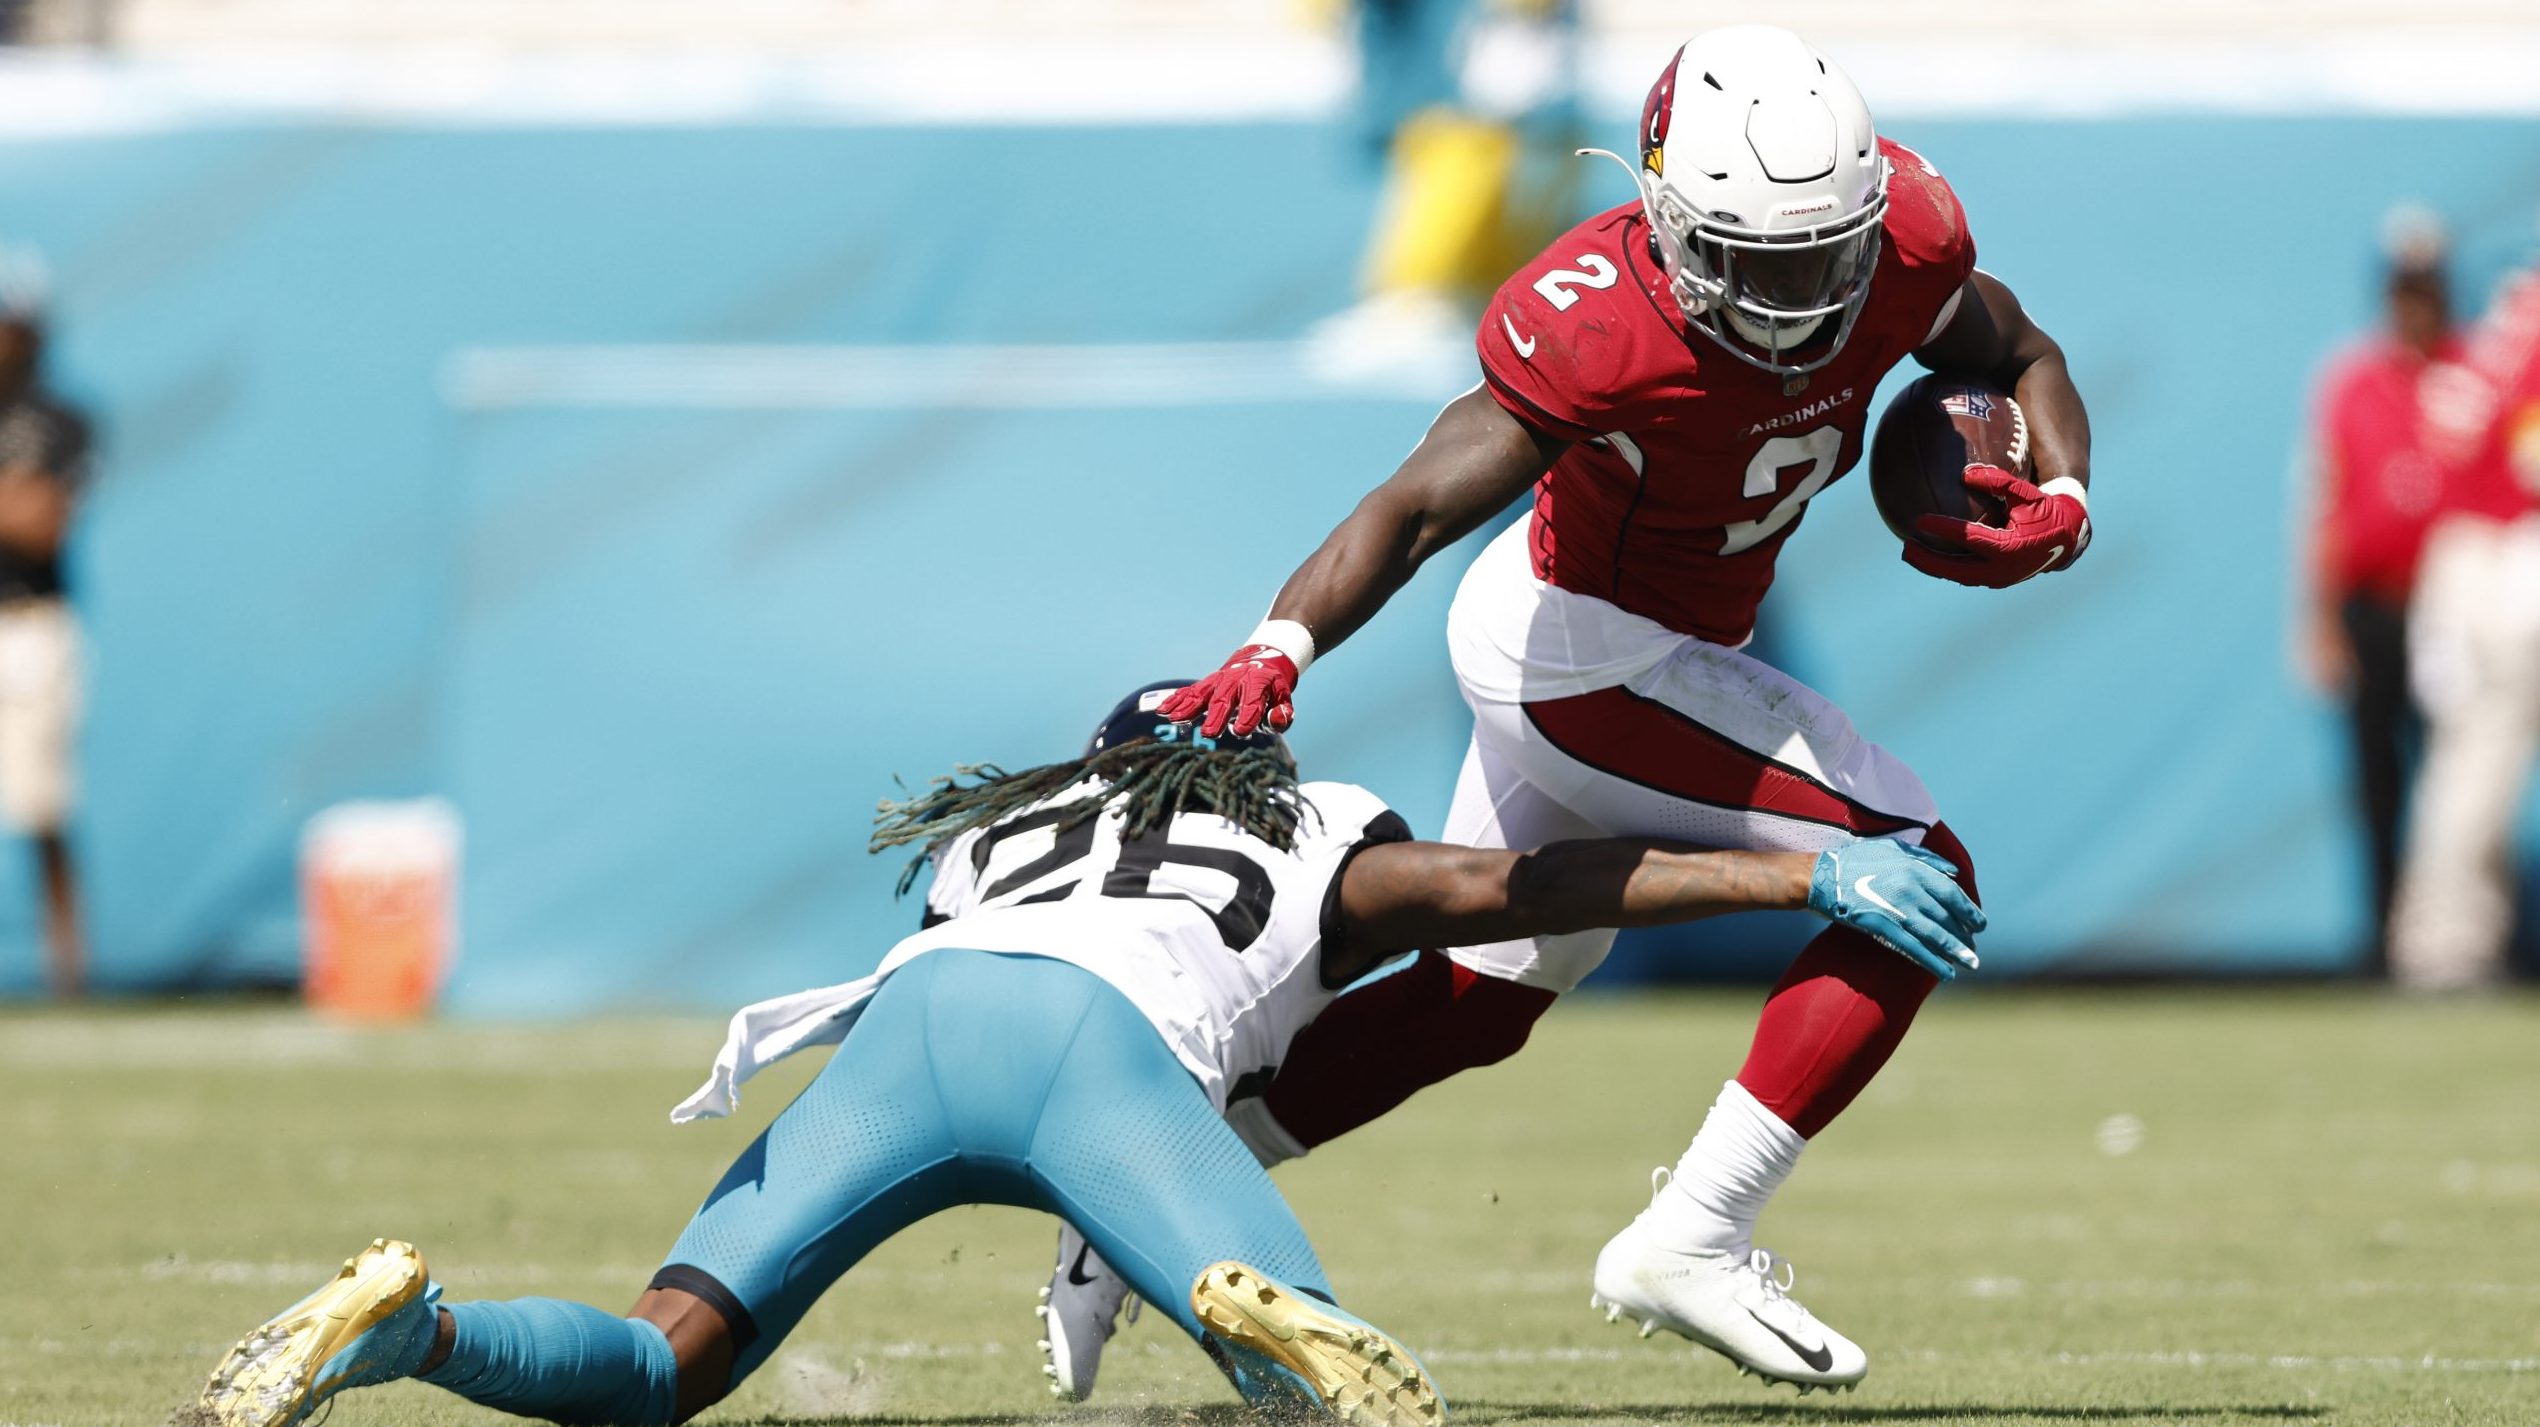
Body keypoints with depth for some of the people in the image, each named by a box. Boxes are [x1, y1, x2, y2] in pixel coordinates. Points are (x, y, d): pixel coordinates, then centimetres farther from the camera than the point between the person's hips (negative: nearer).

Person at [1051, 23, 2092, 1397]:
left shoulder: (1897, 231, -15)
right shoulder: (1602, 329, -33)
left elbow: (2026, 360, 3)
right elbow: (1420, 506, -34)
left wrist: (2058, 507, -17)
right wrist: (1277, 650, -49)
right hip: (1590, 655, -8)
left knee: (1479, 1000, 20)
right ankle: (1687, 1245, -13)